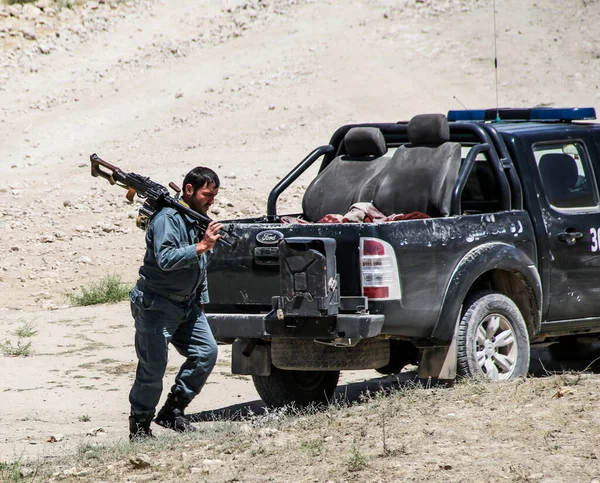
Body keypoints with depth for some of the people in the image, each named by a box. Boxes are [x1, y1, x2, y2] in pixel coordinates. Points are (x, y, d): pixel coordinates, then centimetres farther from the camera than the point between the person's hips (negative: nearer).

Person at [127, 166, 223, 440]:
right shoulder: (168, 219, -17)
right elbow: (166, 259, -30)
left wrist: (201, 301, 19)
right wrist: (202, 246, -32)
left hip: (186, 306, 8)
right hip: (156, 306, -8)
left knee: (206, 351, -4)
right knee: (153, 367, -7)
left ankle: (172, 412, 6)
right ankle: (139, 427, 6)